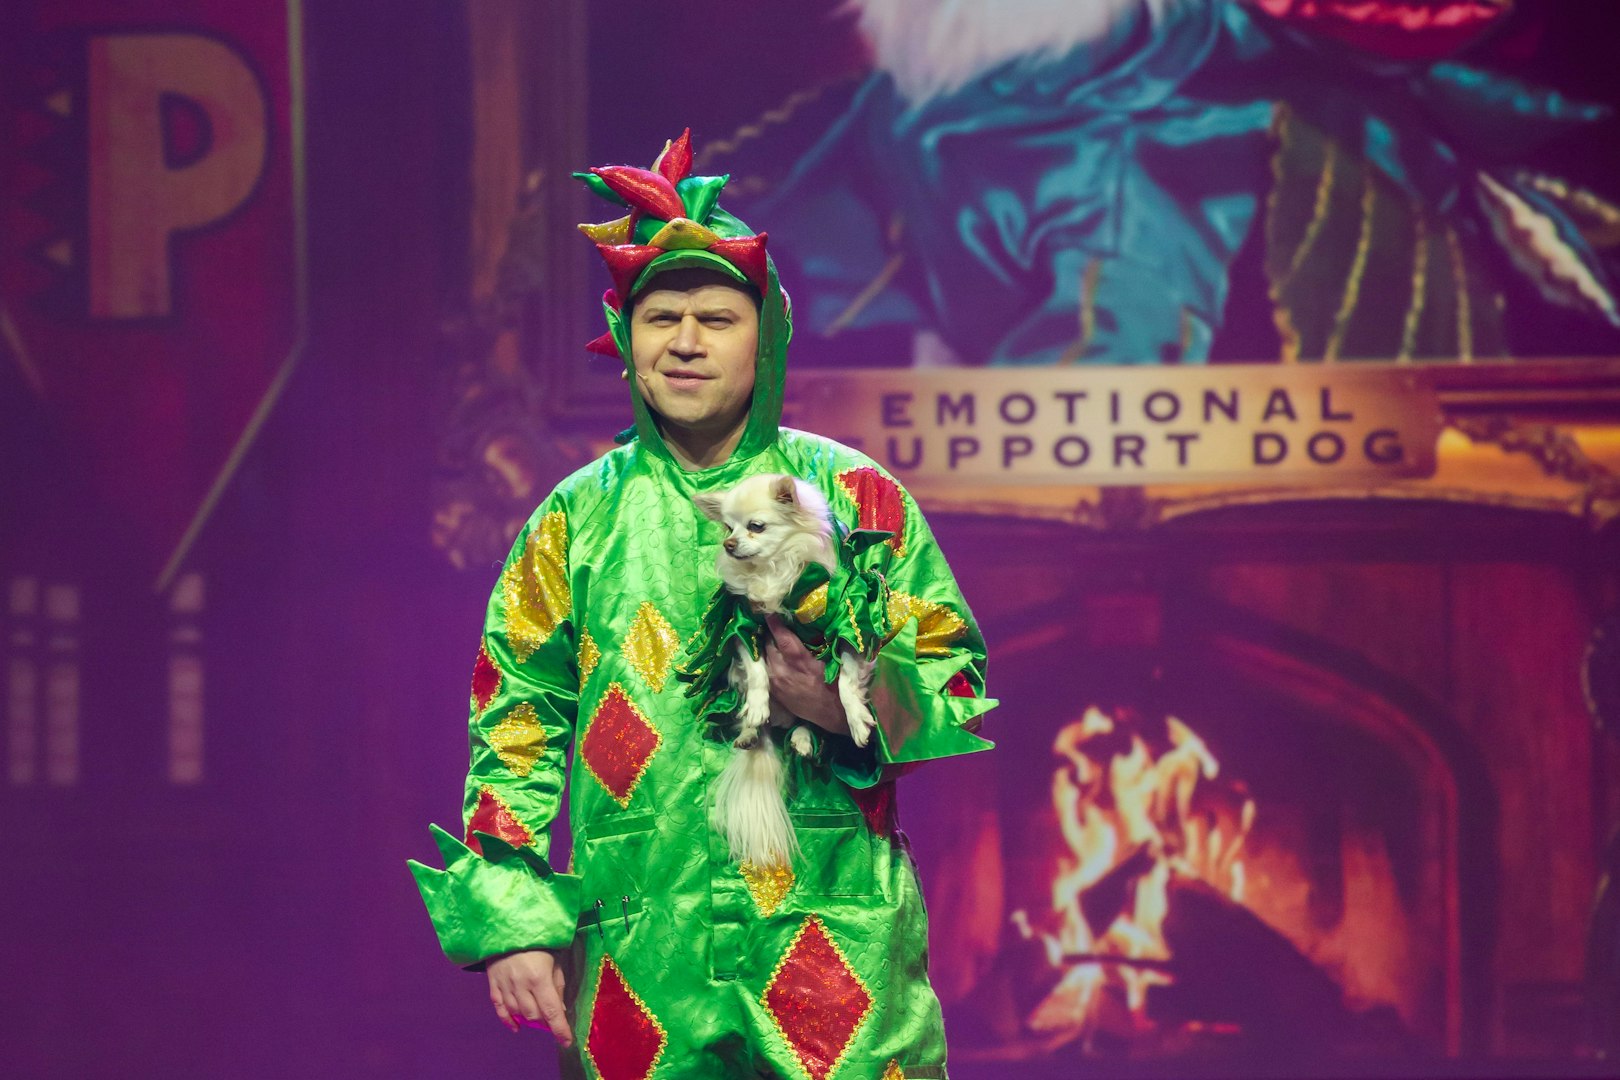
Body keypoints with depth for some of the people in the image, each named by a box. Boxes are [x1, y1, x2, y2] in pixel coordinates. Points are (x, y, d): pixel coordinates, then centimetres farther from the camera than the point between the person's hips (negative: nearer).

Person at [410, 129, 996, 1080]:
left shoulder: (853, 495, 5)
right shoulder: (577, 520, 10)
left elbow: (957, 689, 5)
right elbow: (516, 726, 10)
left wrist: (857, 708, -16)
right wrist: (513, 919, 1)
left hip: (836, 941, -1)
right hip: (639, 956, 1)